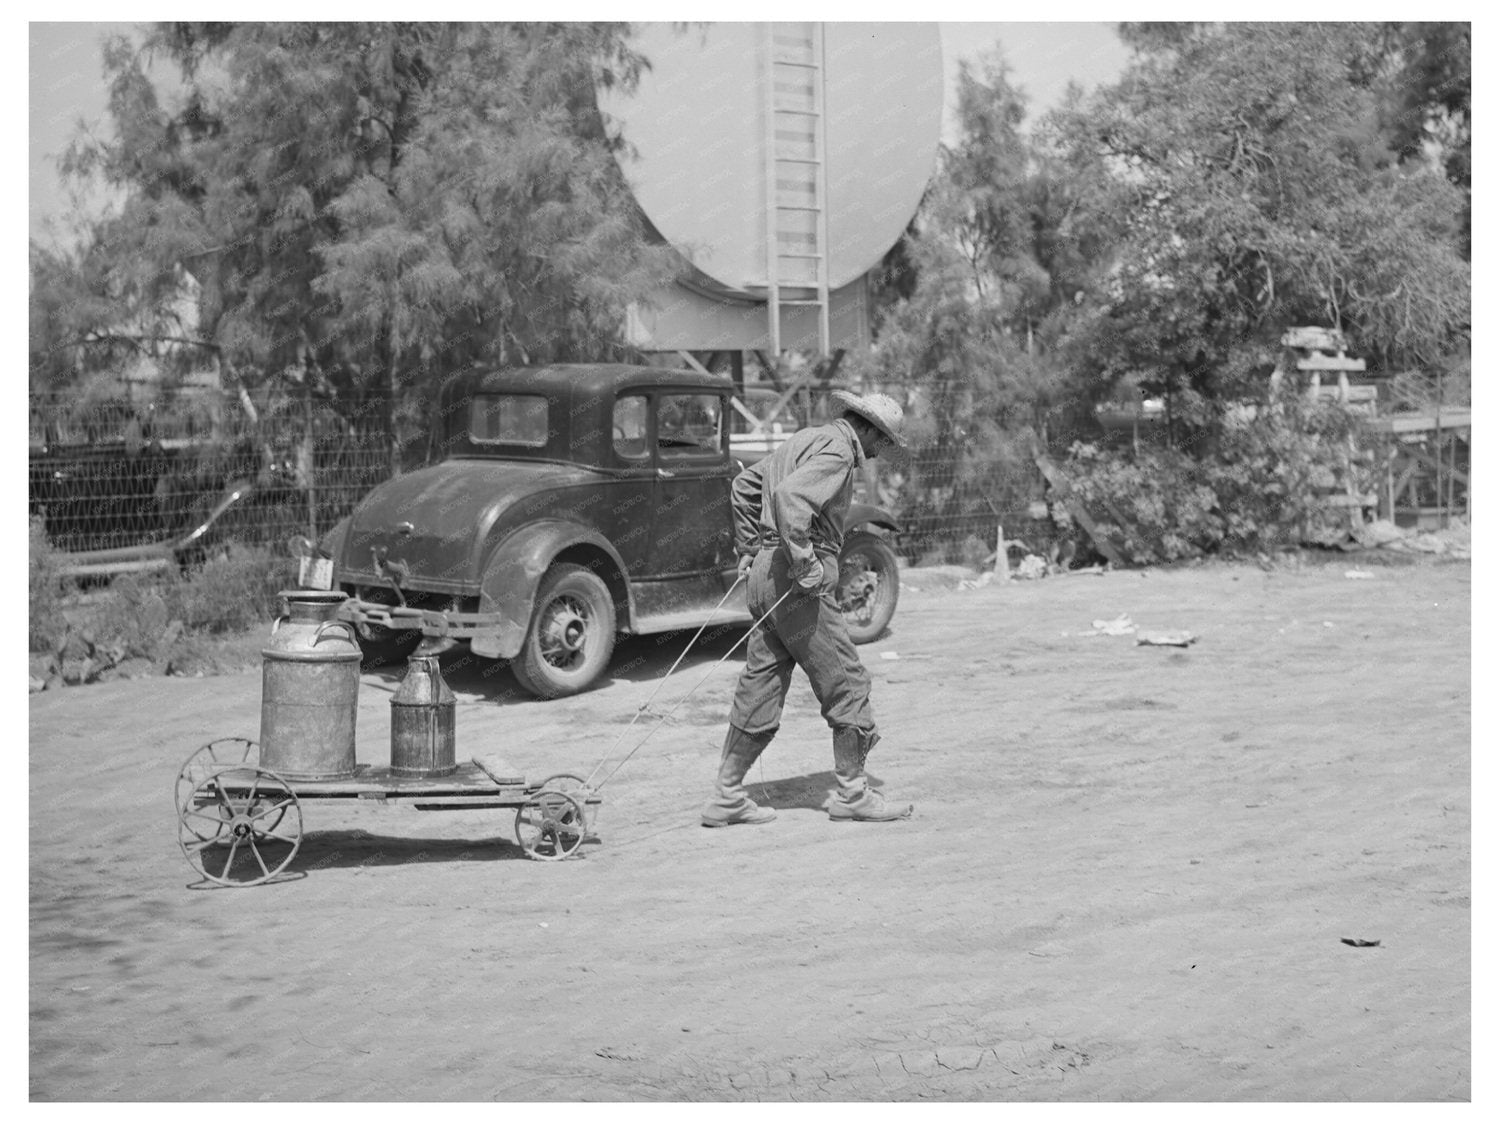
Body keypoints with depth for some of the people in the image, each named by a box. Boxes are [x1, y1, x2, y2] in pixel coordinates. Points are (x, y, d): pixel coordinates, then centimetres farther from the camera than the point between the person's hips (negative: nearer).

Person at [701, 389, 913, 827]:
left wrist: (749, 550, 24)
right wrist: (804, 564, -26)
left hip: (767, 573, 10)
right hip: (798, 582, -10)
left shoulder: (806, 438, 18)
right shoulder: (837, 450, -12)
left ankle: (727, 796, 12)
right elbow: (790, 495, -30)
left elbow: (744, 485, 25)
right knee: (847, 683, 1)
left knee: (760, 687, 11)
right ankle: (852, 793, 8)